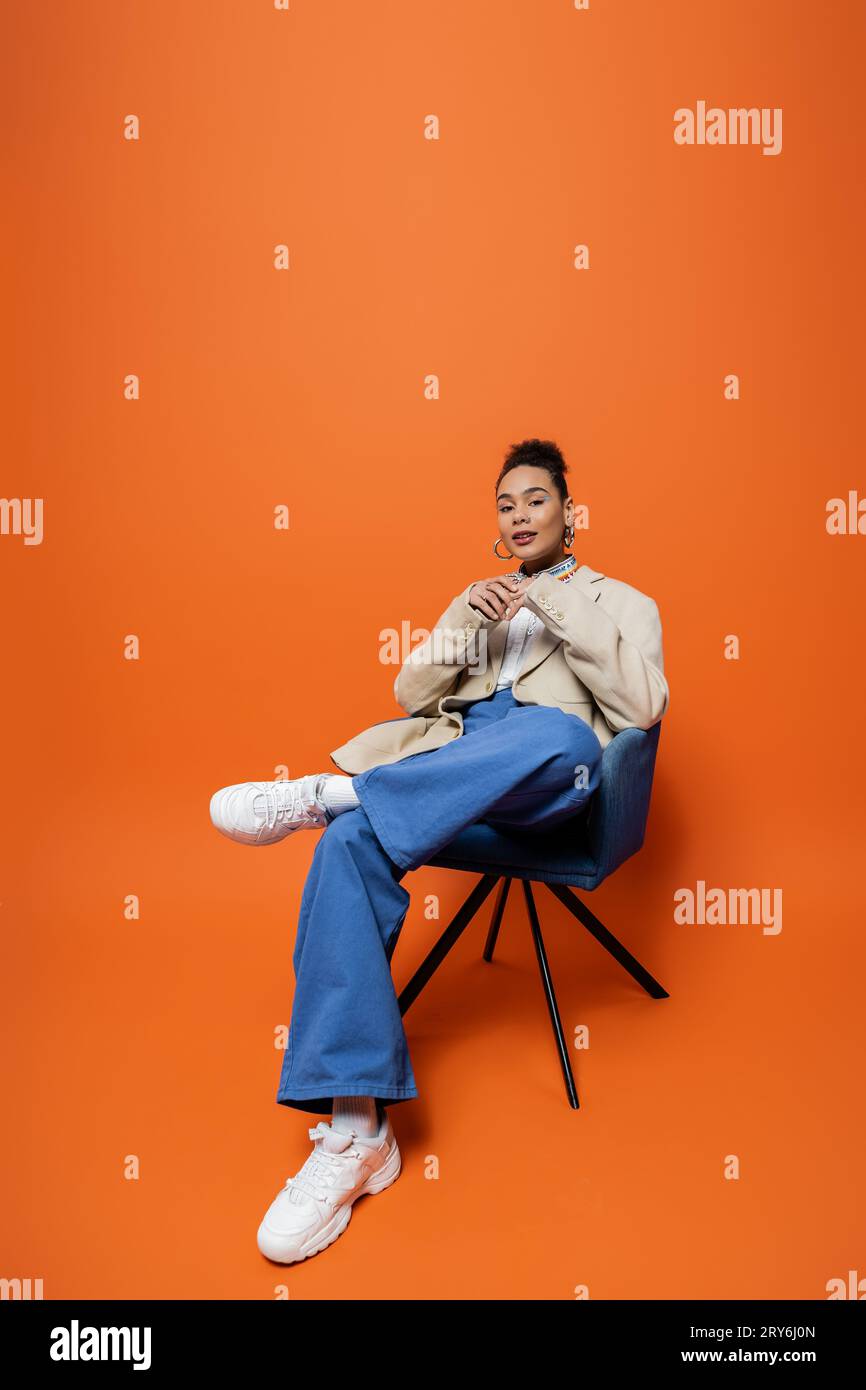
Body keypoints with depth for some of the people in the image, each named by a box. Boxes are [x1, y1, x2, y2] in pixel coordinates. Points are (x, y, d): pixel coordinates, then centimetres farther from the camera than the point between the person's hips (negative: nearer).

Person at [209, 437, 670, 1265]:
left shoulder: (619, 603, 20)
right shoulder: (479, 603, 32)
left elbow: (643, 707, 0)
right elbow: (410, 695, 19)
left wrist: (561, 610, -3)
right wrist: (461, 623, 3)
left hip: (545, 780, -3)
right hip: (446, 766, 3)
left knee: (559, 730, -41)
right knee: (350, 846, -30)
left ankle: (324, 793, -34)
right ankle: (356, 1127, -29)